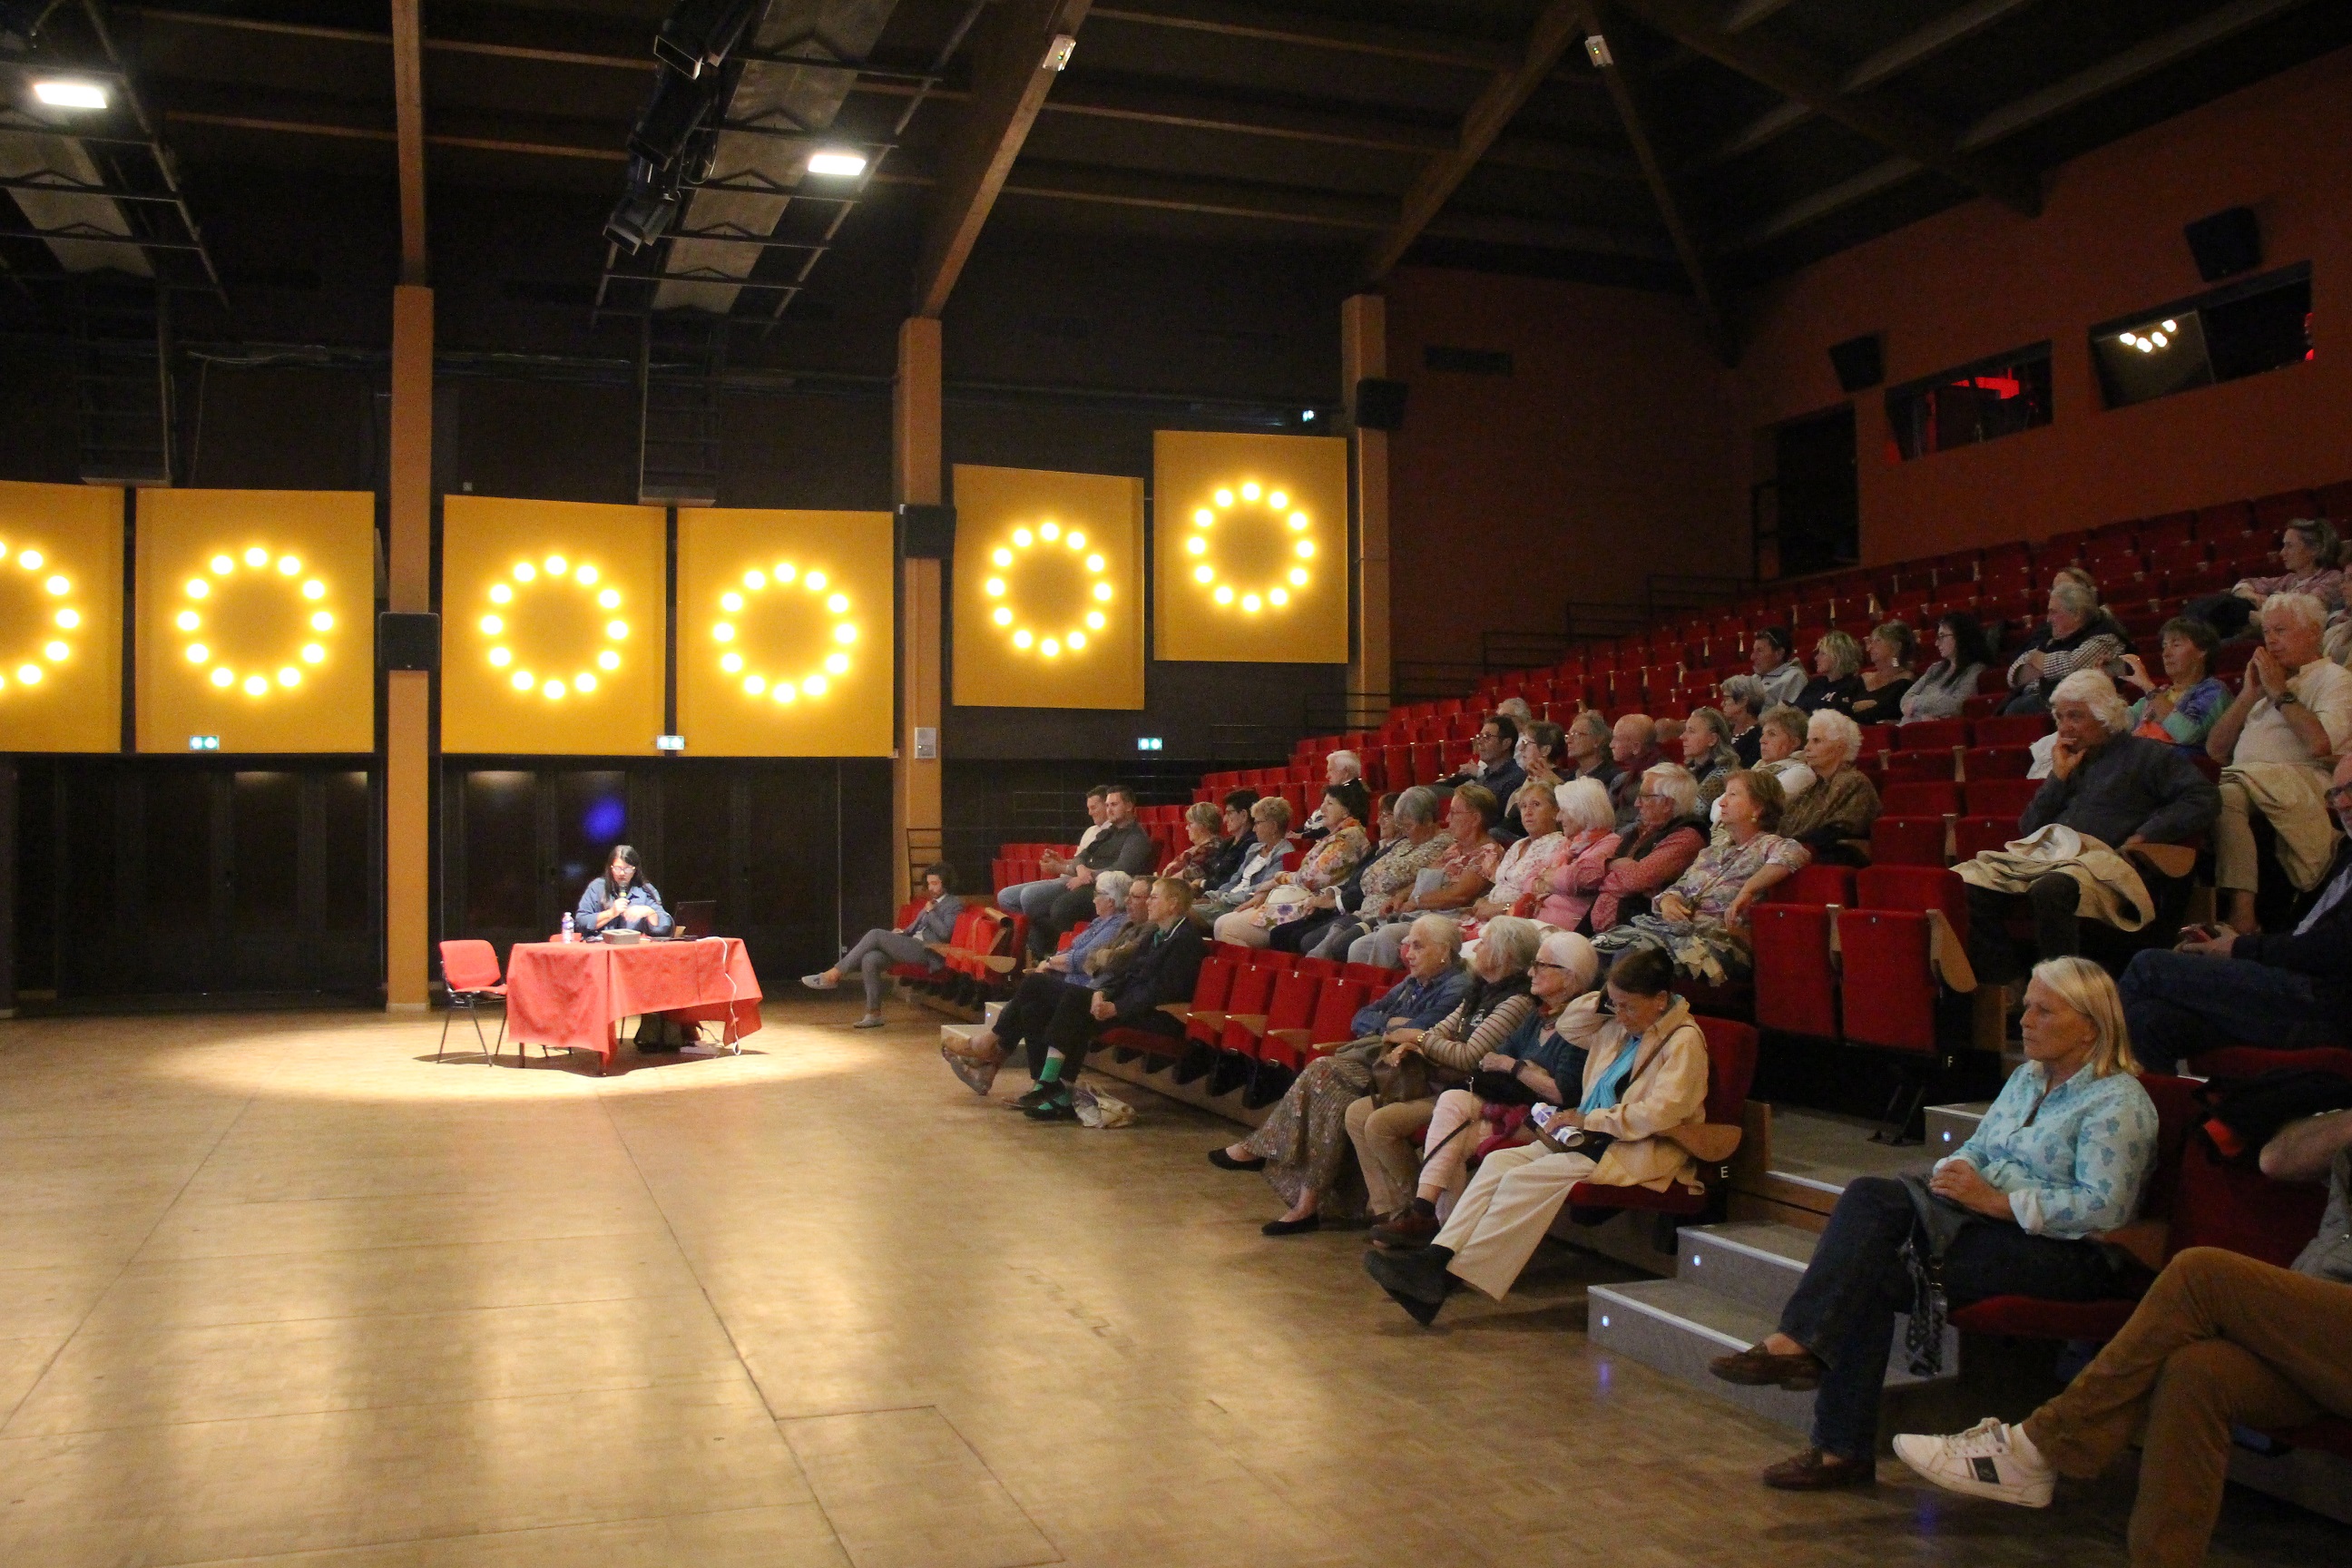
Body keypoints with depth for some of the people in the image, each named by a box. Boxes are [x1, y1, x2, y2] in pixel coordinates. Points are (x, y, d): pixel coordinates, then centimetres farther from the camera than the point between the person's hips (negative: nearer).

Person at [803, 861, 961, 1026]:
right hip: (911, 945, 8)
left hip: (925, 951, -8)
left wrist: (930, 912, -5)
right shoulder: (932, 902, 27)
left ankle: (833, 975, -19)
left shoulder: (954, 904, 2)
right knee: (870, 959, -20)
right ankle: (874, 1014, -17)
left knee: (876, 934, -22)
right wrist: (903, 932, 10)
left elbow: (944, 933, -12)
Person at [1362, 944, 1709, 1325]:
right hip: (1594, 1137, 9)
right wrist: (1604, 999, 12)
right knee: (1499, 1162, -14)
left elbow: (1661, 1112, -20)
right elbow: (1568, 1027, 29)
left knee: (1527, 1179, -26)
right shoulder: (1619, 1028, 16)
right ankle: (1436, 1258, -27)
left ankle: (1444, 1277, -28)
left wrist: (1590, 1119, -17)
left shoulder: (1684, 1040, -9)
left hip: (1639, 1151, -9)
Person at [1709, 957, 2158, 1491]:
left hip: (2067, 1254, -8)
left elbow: (2104, 1208, -18)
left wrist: (1995, 1201, -22)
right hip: (1988, 1220, 8)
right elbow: (1978, 1147, 20)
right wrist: (1956, 1172, -4)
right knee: (1869, 1195, -20)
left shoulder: (2119, 1103, -7)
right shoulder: (2028, 1077, 20)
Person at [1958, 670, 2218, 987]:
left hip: (2105, 862, -6)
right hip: (2045, 858, 6)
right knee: (1965, 884, -21)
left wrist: (2142, 837, -8)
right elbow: (2028, 828, 21)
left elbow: (2204, 799, -2)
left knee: (2052, 889, -41)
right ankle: (2004, 987, -21)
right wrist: (2059, 776, 12)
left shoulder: (2147, 755, 13)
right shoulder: (2069, 761, 29)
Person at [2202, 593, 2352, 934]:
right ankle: (2240, 909, -36)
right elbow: (2216, 750, 20)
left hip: (2302, 785, -5)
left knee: (2234, 786, -34)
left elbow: (2320, 744, -12)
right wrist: (2249, 694, 11)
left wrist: (2279, 692, -1)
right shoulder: (2265, 682, 30)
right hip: (2248, 785, 5)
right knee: (2225, 794, -29)